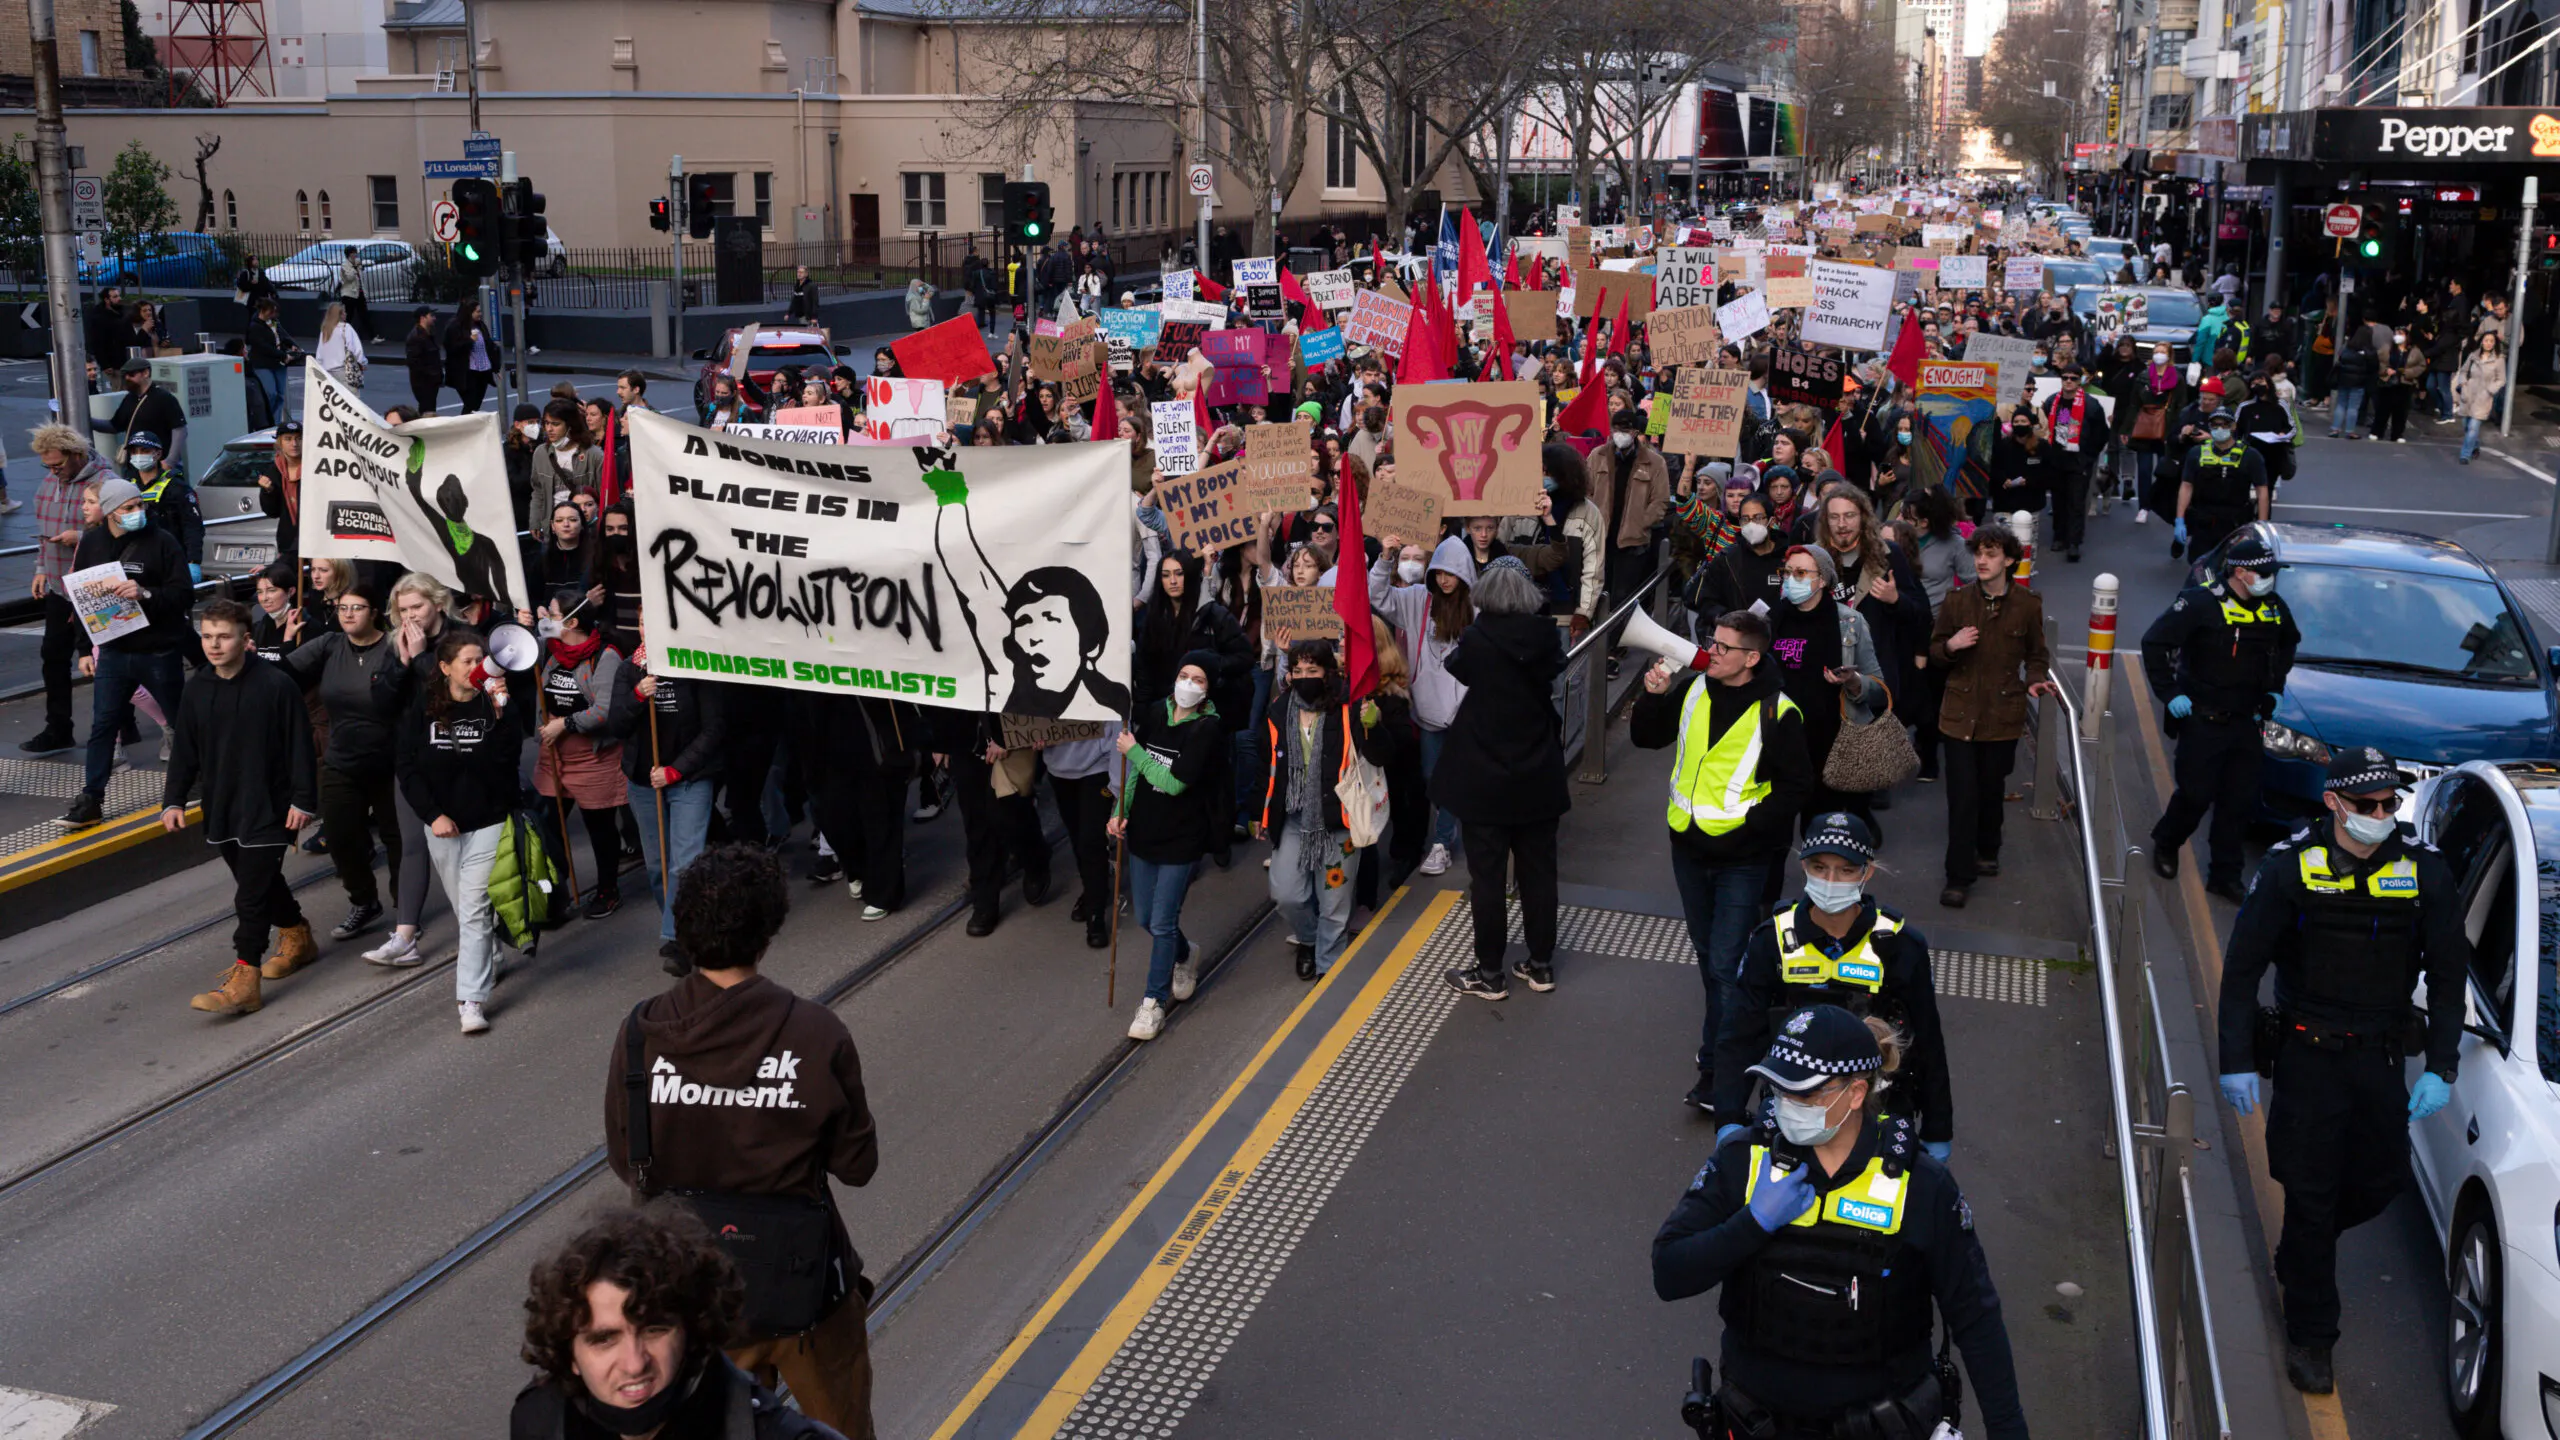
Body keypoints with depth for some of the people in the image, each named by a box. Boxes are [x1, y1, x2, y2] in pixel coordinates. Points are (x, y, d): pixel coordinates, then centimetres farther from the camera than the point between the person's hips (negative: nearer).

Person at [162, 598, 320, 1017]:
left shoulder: (275, 685, -13)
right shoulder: (197, 690, 4)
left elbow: (299, 747, -10)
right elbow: (184, 751, 11)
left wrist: (303, 800, -12)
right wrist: (174, 800, 5)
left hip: (268, 809, -6)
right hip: (221, 810, 6)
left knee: (252, 895, -8)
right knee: (263, 882, 18)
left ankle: (243, 981, -8)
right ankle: (297, 937, 40)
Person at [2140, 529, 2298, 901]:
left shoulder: (2274, 607, 4)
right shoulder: (2201, 603, -16)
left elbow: (2288, 644, 26)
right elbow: (2155, 642, -15)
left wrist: (2273, 688, 18)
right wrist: (2169, 693, -16)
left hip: (2245, 720, 6)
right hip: (2201, 719, -6)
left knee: (2240, 802, 6)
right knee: (2196, 795, -1)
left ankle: (2225, 877, 16)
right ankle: (2165, 845, 28)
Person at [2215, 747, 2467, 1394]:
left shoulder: (2424, 869, -6)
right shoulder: (2291, 866, -11)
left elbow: (2448, 975, 1)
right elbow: (2242, 967, -6)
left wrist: (2440, 1068, -5)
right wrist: (2237, 1061, -9)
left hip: (2382, 1055, 3)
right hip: (2308, 1051, -3)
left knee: (2382, 1180, 11)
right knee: (2311, 1190, 2)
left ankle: (2299, 1250, 42)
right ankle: (2309, 1338, 14)